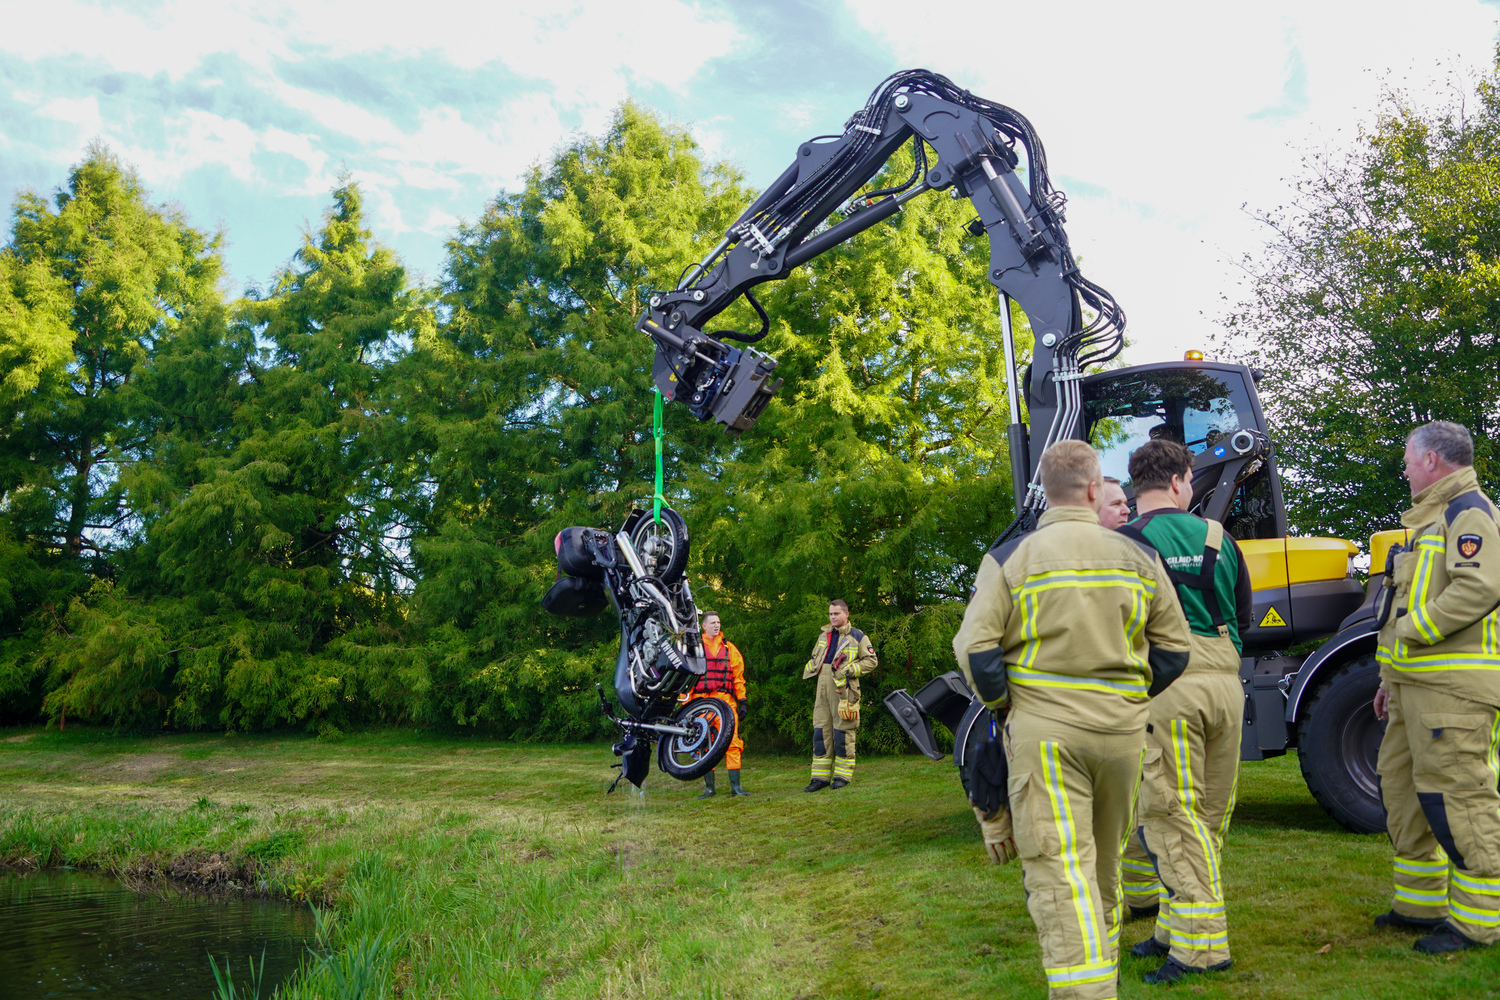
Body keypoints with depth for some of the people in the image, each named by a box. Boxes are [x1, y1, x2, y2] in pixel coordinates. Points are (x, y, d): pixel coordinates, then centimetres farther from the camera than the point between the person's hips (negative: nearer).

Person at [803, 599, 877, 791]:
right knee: (821, 730, 4)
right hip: (823, 687, 6)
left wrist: (850, 671, -11)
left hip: (844, 689, -5)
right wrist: (809, 671, 12)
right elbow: (814, 657, 30)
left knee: (843, 731, -3)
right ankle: (821, 777, 8)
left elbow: (871, 660, -1)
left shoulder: (858, 637, 1)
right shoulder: (823, 635, 18)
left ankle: (842, 775, 5)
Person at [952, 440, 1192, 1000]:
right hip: (1123, 728, 4)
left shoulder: (1010, 558, -4)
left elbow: (975, 649, -10)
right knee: (1105, 859, 21)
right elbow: (1173, 649, 8)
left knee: (1058, 867, -5)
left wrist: (1006, 707, 4)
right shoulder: (1139, 558, 6)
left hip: (1043, 728, -4)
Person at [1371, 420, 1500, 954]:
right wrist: (1392, 677, 25)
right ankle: (1422, 902, 24)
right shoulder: (1433, 518, 23)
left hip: (1453, 686, -11)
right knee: (1400, 784, 14)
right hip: (1419, 683, 11)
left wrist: (1411, 630, -20)